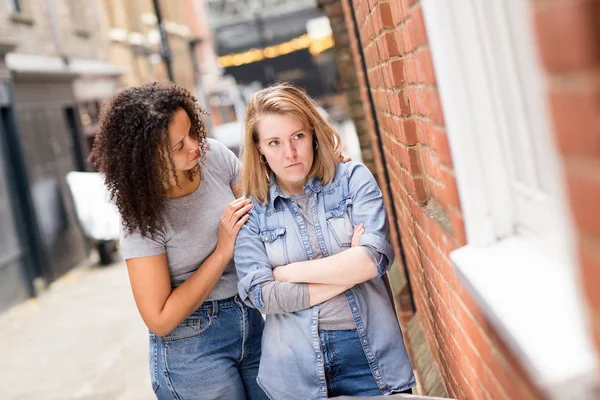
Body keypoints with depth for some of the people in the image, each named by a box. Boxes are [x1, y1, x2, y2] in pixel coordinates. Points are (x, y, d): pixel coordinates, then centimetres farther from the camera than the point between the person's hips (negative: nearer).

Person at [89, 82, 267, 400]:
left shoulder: (214, 155, -9)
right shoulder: (142, 216, -21)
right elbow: (159, 320, -18)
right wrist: (222, 252, -22)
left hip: (251, 322, 5)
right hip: (191, 345, -5)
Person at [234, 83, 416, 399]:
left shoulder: (353, 179, -3)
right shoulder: (251, 211, -2)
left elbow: (374, 258, -15)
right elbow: (260, 295, -12)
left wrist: (290, 272, -10)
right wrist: (350, 269, -12)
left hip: (371, 353, 0)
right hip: (298, 367, 0)